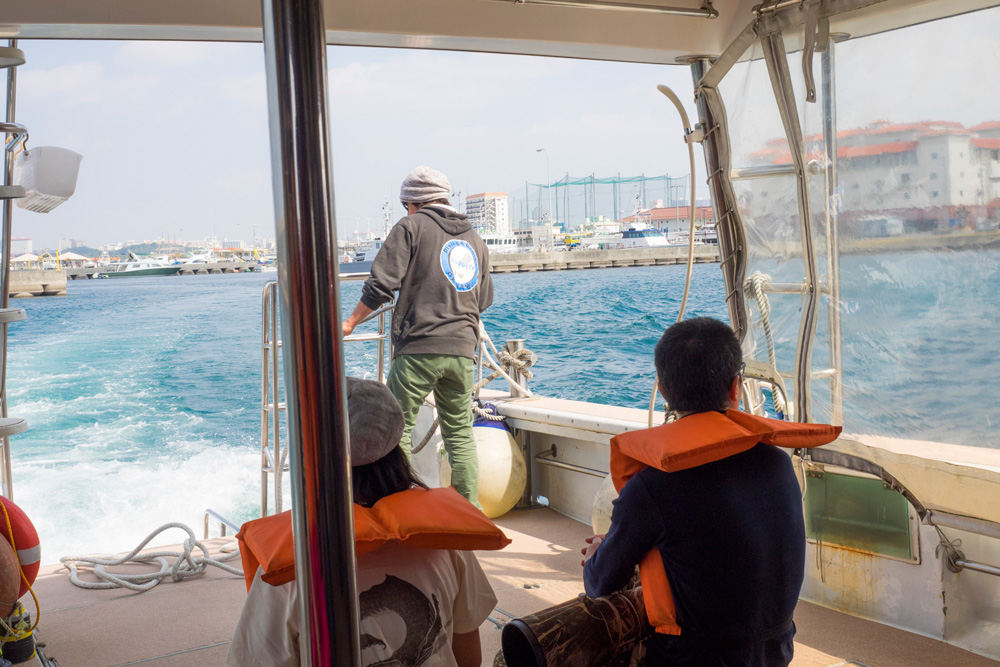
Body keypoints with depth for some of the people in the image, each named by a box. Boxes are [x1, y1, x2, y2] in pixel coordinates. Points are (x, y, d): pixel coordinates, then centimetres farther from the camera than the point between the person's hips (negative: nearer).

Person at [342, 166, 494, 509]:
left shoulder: (412, 226, 2)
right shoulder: (475, 239, 19)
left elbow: (381, 284, -7)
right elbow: (484, 300, 24)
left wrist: (351, 322, 4)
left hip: (418, 348, -5)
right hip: (463, 351, 5)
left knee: (397, 429, 2)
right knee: (460, 434, 13)